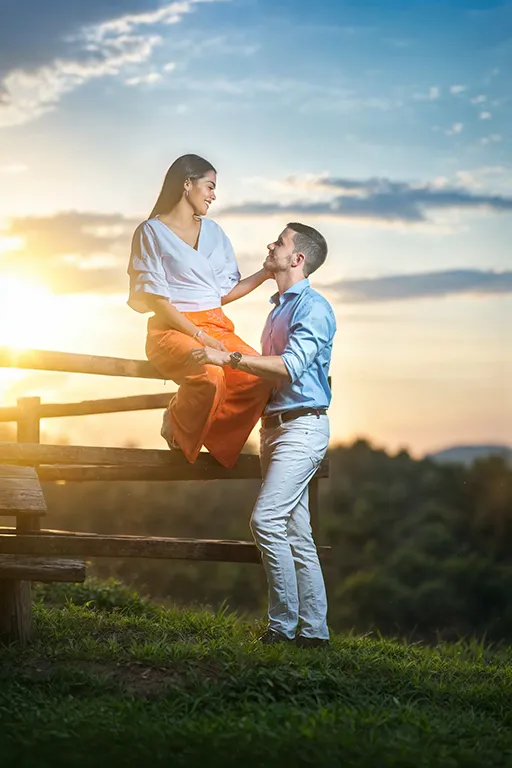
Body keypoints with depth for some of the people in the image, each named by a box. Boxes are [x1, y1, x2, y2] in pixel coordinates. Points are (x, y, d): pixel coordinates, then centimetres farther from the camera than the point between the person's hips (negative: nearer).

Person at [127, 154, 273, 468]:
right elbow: (155, 298, -7)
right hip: (172, 329, -6)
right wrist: (199, 336, -15)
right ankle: (177, 423, -7)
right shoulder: (152, 232, 2)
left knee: (259, 376, -25)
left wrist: (265, 274, 8)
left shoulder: (214, 232, 20)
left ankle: (215, 439, -6)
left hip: (216, 327, 6)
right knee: (209, 375, -38)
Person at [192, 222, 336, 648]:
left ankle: (283, 623, -12)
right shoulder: (278, 308, 20)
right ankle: (313, 628, 10)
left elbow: (291, 367, -23)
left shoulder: (314, 308, -10)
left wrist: (229, 357, -23)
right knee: (297, 533, 8)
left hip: (302, 426, -9)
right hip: (275, 428, 9)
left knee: (266, 519, -18)